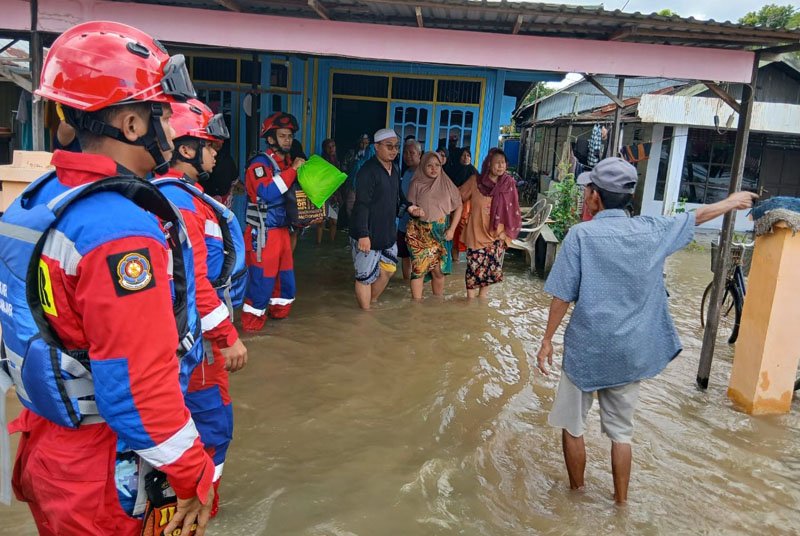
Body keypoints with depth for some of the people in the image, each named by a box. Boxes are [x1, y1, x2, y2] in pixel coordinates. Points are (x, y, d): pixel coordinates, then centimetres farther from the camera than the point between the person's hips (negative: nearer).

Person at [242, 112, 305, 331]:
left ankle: (280, 311, 35)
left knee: (286, 273, 16)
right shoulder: (260, 163, -13)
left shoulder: (288, 161, 13)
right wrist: (292, 170, -25)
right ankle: (252, 321, 10)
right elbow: (267, 193, -29)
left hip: (282, 229, 8)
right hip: (263, 233, -8)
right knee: (263, 277, -4)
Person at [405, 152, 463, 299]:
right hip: (420, 233, -1)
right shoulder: (417, 184, 0)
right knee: (419, 268, -6)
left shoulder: (447, 183, 2)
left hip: (441, 233, 1)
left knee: (438, 270, 4)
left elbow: (458, 206, 6)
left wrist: (452, 229, -2)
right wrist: (414, 211, -22)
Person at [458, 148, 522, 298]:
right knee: (474, 268, 1)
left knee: (490, 269, 8)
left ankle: (481, 299, 25)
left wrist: (507, 233, 1)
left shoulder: (509, 184, -4)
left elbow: (512, 211, 3)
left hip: (496, 234, 2)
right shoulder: (475, 180, -8)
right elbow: (458, 198, 4)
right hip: (476, 232, -2)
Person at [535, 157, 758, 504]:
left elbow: (562, 297, -13)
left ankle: (577, 493, 30)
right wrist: (732, 202, 35)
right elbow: (695, 218, 17)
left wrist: (547, 341, -2)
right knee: (621, 431, 18)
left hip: (585, 348, -4)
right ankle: (621, 501, 30)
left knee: (571, 425, 15)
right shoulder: (651, 230, -2)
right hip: (630, 352, 4)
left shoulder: (581, 234, -14)